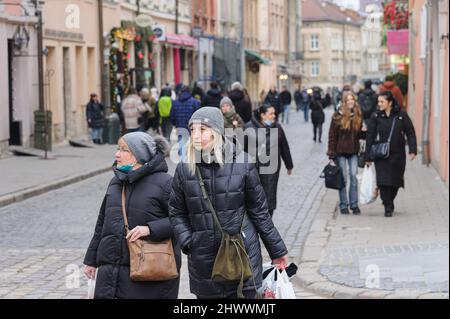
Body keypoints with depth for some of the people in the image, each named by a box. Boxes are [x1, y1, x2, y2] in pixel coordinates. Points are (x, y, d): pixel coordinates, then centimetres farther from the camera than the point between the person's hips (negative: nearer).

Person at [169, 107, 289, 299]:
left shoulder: (241, 162, -4)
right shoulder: (185, 168, 1)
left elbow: (258, 210, 2)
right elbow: (176, 213, 10)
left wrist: (276, 250, 6)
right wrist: (188, 242, -5)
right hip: (203, 261, 2)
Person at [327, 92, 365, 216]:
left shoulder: (358, 116, 5)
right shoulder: (338, 116, -6)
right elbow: (332, 135, -5)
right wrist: (331, 153, -9)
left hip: (353, 151, 3)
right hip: (340, 151, -3)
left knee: (354, 176, -2)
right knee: (343, 178, 2)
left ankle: (354, 204, 7)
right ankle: (343, 205, 10)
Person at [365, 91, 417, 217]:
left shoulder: (401, 115, -3)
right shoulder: (376, 117, -2)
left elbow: (410, 133, 1)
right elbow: (370, 137, 0)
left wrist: (412, 150, -8)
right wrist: (368, 157, -2)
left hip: (398, 155, 1)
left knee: (396, 181, 10)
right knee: (383, 181, -9)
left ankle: (389, 201, 34)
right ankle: (388, 207, 1)